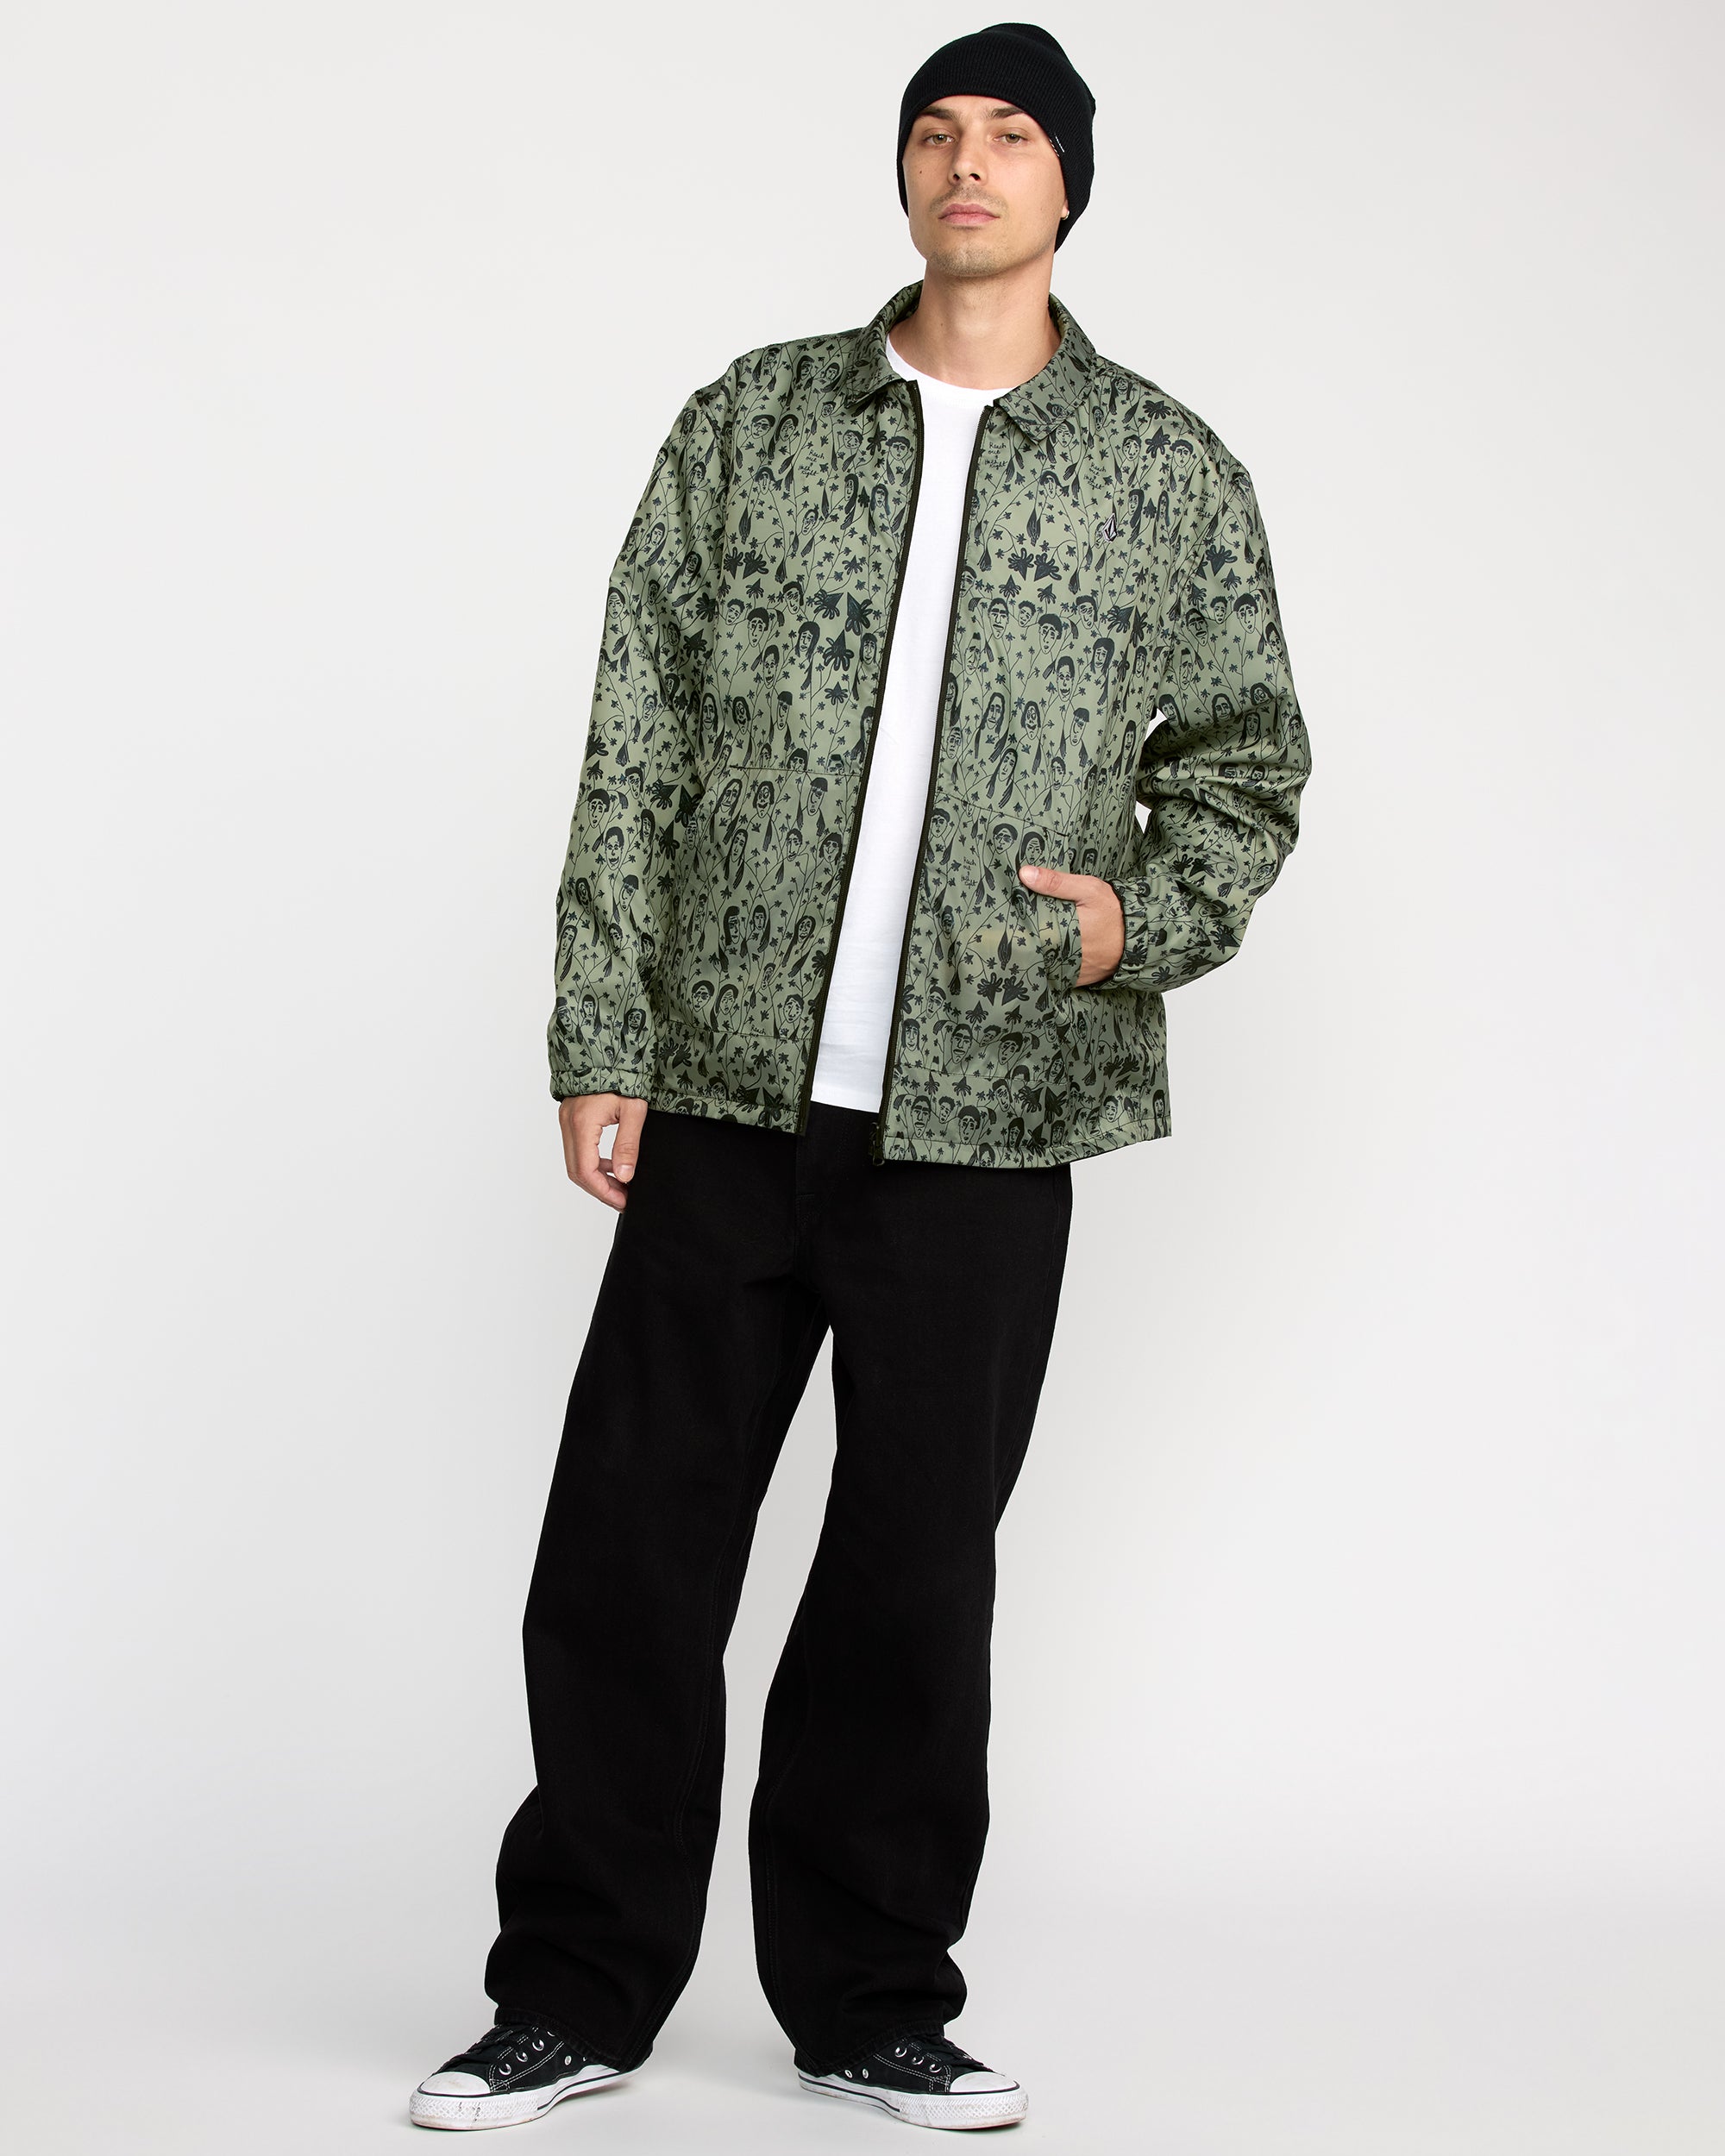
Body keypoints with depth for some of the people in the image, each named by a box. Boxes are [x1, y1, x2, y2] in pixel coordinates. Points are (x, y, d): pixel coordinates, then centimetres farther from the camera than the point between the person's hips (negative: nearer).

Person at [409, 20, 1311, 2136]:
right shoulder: (751, 424, 7)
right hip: (728, 1095, 1)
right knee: (628, 1544, 3)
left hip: (986, 1117, 0)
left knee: (915, 1570, 7)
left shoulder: (1170, 475, 6)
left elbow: (1246, 764, 13)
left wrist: (1148, 918, -7)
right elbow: (634, 753, 5)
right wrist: (600, 1047, 0)